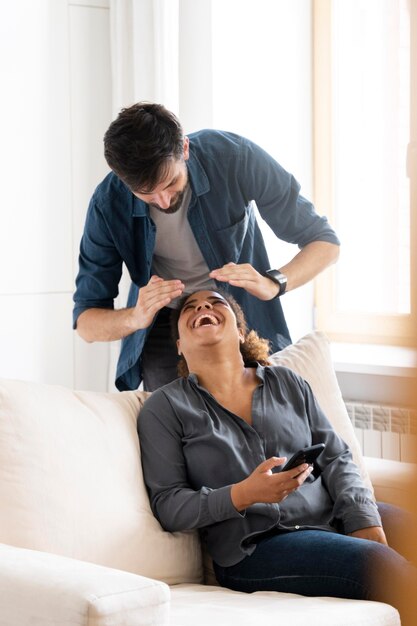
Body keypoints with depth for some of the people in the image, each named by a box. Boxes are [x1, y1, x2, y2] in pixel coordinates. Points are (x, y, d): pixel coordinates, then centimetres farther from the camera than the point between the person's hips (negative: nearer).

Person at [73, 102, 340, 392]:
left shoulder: (236, 157, -26)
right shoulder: (108, 204, -22)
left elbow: (325, 242, -17)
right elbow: (86, 321, -15)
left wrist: (273, 283, -37)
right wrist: (135, 318, -37)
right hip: (164, 325, 1)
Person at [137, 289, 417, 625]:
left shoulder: (288, 383, 16)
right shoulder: (165, 407, 5)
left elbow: (337, 458, 12)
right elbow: (166, 505, -1)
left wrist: (364, 520, -7)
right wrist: (242, 495, -18)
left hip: (334, 519, 5)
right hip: (254, 546, -5)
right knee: (388, 565, -28)